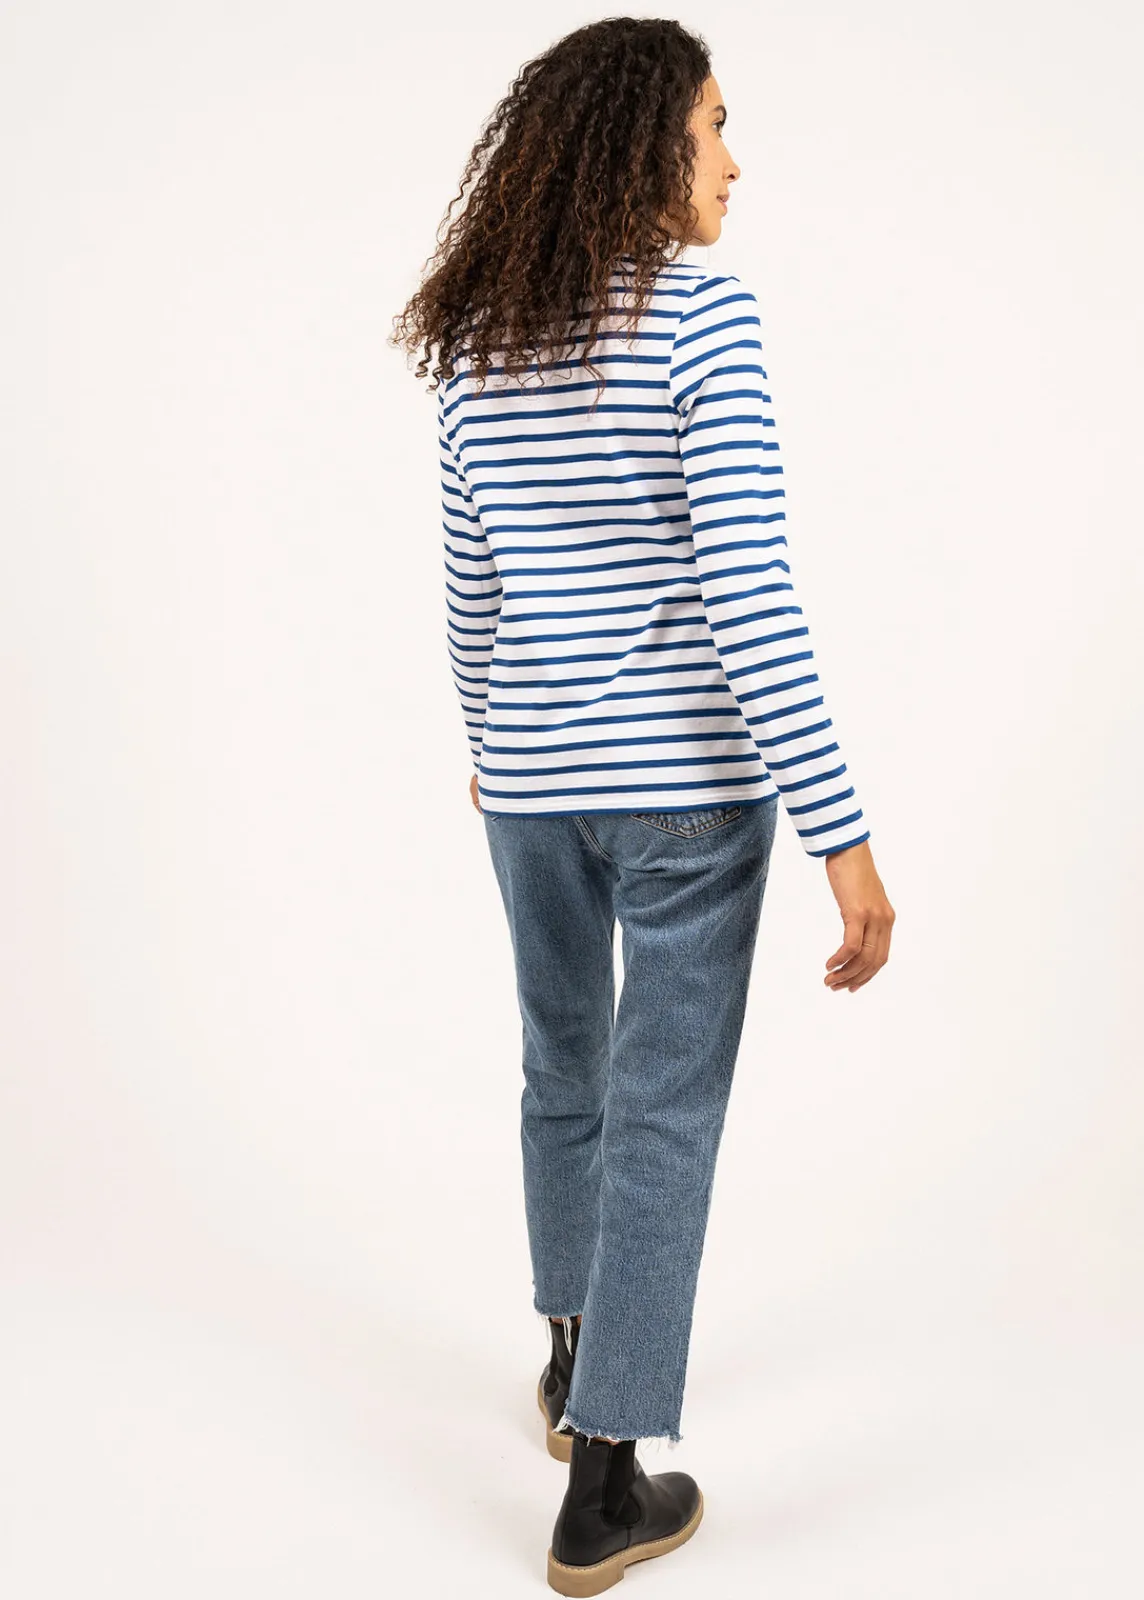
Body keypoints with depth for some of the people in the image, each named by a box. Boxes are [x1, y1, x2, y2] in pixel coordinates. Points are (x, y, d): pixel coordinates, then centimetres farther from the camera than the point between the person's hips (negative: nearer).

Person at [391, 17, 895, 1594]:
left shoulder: (477, 342, 4)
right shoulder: (703, 312, -15)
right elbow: (750, 598, -22)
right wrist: (843, 838, -20)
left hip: (533, 776, 6)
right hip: (687, 777, -6)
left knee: (567, 1066, 24)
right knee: (662, 1112, 3)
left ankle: (577, 1358, 41)